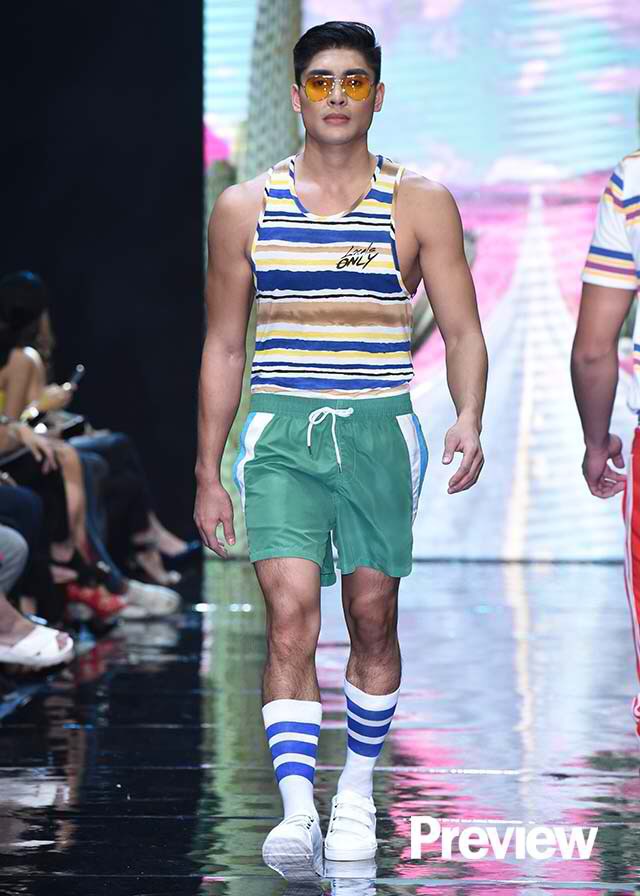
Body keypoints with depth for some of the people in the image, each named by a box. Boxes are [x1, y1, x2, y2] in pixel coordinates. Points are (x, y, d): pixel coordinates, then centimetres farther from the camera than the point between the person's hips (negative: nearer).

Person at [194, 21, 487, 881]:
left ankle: (357, 789, 27)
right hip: (281, 430, 0)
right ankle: (297, 808, -22)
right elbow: (223, 347, 12)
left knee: (373, 618, 7)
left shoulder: (421, 205, 3)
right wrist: (208, 474, 9)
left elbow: (464, 331, 2)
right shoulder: (245, 208, 7)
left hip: (380, 430, 0)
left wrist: (469, 417, -18)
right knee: (290, 615, -16)